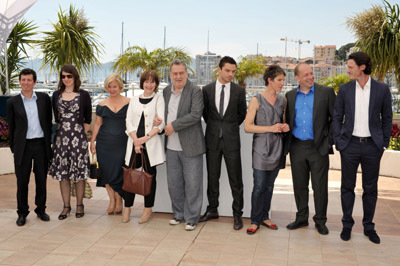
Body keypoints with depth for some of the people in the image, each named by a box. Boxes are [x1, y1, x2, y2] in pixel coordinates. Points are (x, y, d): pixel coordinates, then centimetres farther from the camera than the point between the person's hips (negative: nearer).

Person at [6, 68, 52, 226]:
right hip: (23, 146, -1)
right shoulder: (12, 102, 1)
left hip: (41, 144, 1)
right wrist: (13, 148, 4)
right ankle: (22, 213, 18)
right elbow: (11, 127, 5)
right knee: (22, 181, 5)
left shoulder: (44, 98, 4)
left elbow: (48, 122, 9)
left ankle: (41, 209, 23)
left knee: (42, 180, 9)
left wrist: (48, 142, 6)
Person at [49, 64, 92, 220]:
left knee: (79, 173, 2)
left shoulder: (83, 95, 1)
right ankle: (66, 206, 15)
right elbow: (56, 118, 15)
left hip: (78, 137, -3)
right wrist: (64, 131, 10)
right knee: (62, 173, 5)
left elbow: (88, 119, 5)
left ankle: (80, 205, 14)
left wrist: (81, 134, 2)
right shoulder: (57, 95, 9)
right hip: (61, 137, 3)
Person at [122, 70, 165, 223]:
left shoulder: (159, 99, 4)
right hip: (134, 142, 3)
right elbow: (129, 122, 6)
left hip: (152, 143, -3)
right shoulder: (134, 100, 13)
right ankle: (127, 208, 13)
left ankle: (148, 209, 15)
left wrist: (146, 138, -13)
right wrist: (136, 140, -8)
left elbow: (161, 123, -5)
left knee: (150, 175, 4)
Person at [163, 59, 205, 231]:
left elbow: (195, 115, -19)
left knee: (192, 184, 1)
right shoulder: (166, 91, 11)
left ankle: (191, 218, 14)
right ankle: (178, 214, 29)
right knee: (173, 183, 14)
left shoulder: (195, 91, -8)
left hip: (189, 146, -6)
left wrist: (174, 126, -18)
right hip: (171, 146, 6)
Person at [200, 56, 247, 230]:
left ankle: (237, 214, 11)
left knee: (235, 179, 1)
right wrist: (214, 127, 11)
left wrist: (231, 127, 10)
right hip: (212, 139, 2)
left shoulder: (239, 91, 0)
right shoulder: (207, 90, 2)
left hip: (231, 139, -1)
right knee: (212, 177, 11)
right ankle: (212, 210, 25)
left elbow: (242, 114, 10)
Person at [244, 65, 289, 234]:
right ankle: (255, 221, 7)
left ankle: (264, 217, 23)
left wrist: (285, 126, 1)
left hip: (276, 148, 5)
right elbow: (247, 127, -11)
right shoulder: (256, 101, -5)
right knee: (259, 186, -4)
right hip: (261, 149, -5)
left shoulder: (282, 100, 11)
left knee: (269, 185, 11)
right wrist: (270, 128, -19)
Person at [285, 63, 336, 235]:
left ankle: (320, 221, 17)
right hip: (297, 148, 3)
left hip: (318, 147, -3)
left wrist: (330, 141, -6)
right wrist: (287, 144, 6)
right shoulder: (290, 95, 9)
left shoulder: (327, 92, -1)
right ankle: (301, 218, 25)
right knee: (299, 185, 11)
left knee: (320, 187, 3)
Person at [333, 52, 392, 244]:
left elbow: (387, 118, 5)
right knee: (347, 187, 6)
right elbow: (337, 117, 7)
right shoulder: (345, 89, 3)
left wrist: (384, 143, 1)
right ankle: (347, 225, 19)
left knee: (370, 188, 8)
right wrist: (338, 142, 0)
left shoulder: (382, 89, 0)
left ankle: (369, 226, 21)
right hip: (350, 144, 1)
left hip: (372, 145, -1)